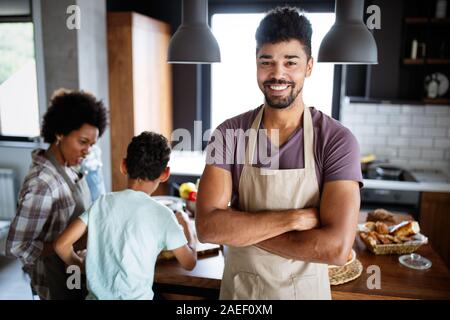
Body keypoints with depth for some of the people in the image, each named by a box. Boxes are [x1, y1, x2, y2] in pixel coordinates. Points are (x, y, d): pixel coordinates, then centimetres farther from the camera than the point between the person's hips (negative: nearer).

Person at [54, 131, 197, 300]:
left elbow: (61, 244, -4)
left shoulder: (103, 203, -4)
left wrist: (82, 266, 14)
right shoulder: (161, 214, -13)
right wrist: (186, 225, 13)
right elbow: (189, 263, -3)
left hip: (96, 295, 3)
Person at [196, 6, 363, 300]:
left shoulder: (338, 140, -17)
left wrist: (239, 228, -21)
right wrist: (293, 217, -25)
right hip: (238, 287, 2)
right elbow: (207, 226, -19)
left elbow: (336, 247, -25)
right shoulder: (228, 134, -11)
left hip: (305, 289, -1)